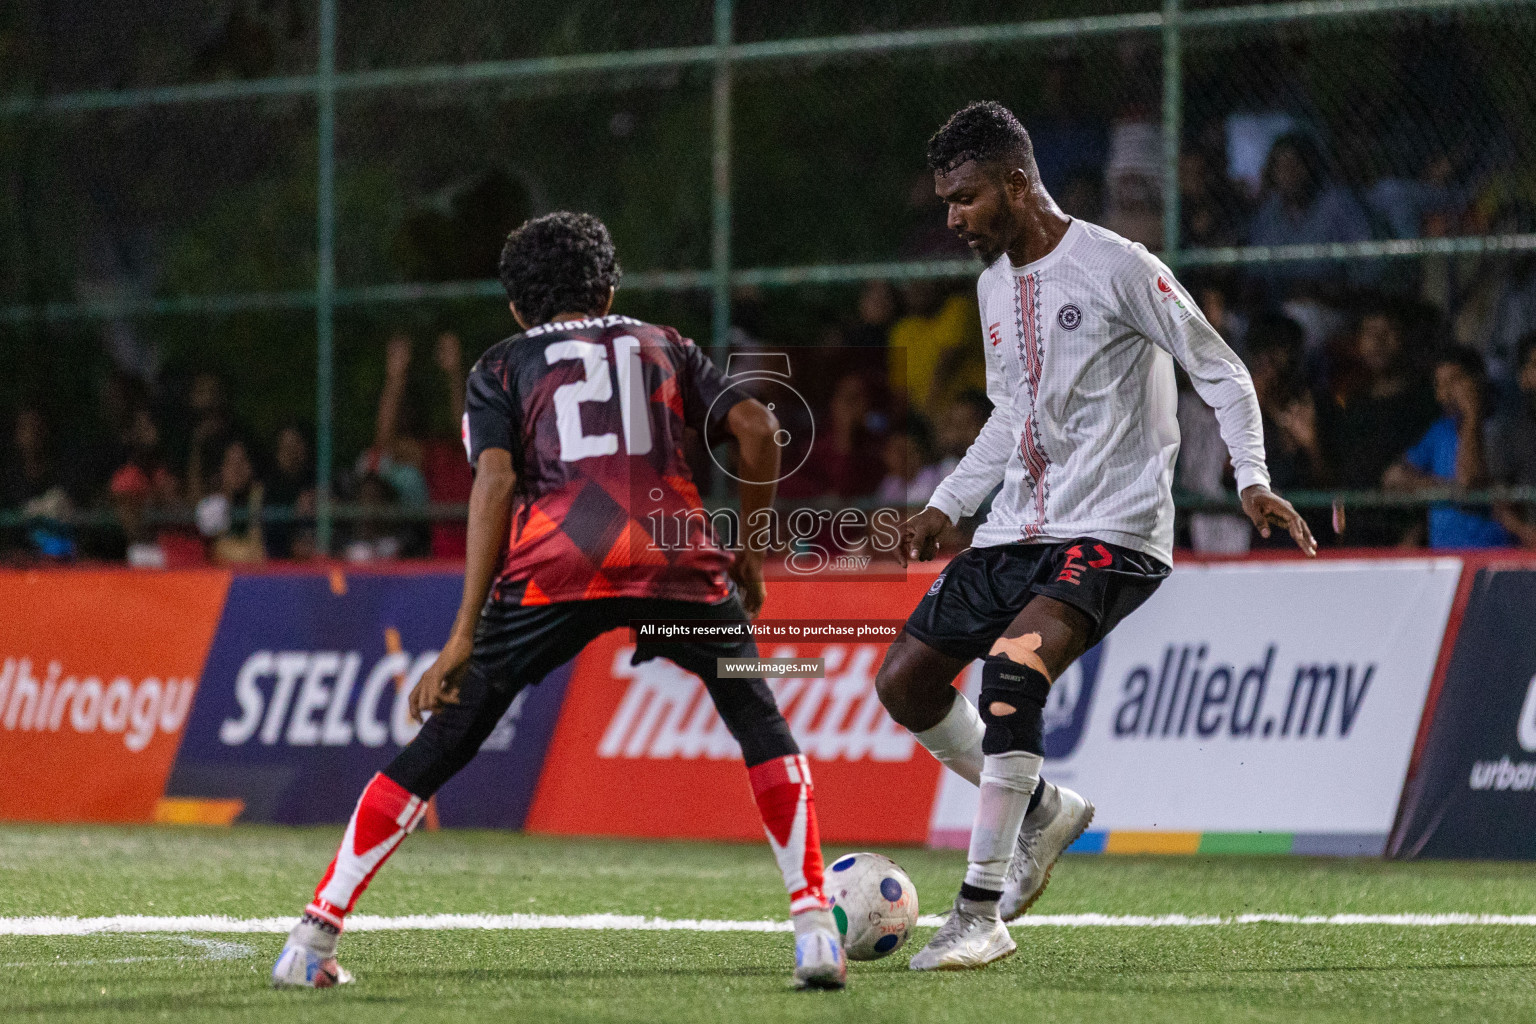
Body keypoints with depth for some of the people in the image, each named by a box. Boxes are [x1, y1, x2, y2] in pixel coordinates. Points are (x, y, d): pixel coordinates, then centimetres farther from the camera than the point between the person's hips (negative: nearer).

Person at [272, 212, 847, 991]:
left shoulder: (503, 367, 22)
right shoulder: (664, 348, 28)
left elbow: (496, 482, 5)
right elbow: (755, 426, 12)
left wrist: (465, 636, 0)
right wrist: (750, 550, 24)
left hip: (556, 562, -1)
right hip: (676, 555, 1)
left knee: (441, 745, 9)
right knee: (761, 727, 20)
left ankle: (314, 936, 8)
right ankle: (813, 931, 6)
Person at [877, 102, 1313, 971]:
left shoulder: (1115, 266, -11)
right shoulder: (996, 283, 13)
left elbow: (1220, 370, -7)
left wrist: (1252, 479, -18)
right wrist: (944, 508, 20)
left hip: (1114, 531, -8)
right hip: (1018, 530, 8)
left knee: (1012, 664, -30)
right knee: (904, 680, 3)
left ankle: (982, 914, -27)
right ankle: (1042, 809, 25)